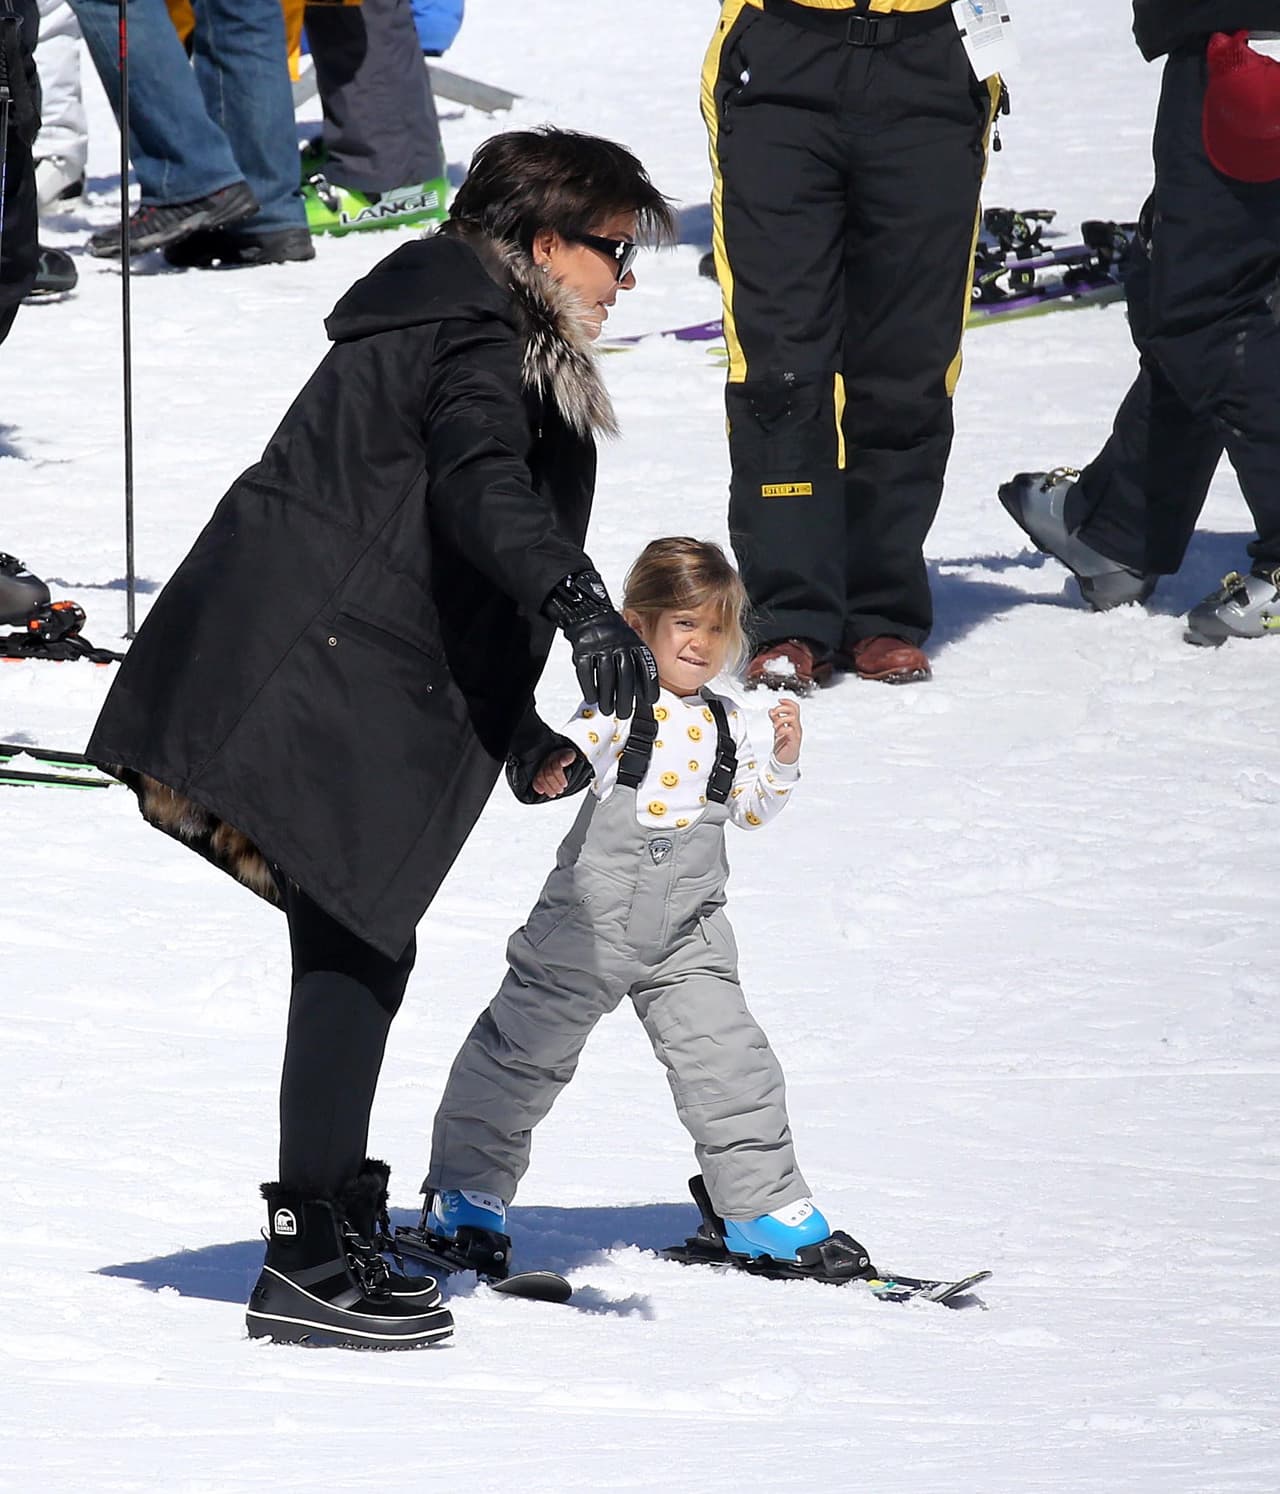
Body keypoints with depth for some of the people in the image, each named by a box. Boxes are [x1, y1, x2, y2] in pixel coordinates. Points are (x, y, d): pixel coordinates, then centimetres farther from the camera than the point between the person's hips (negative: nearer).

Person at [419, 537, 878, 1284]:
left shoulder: (725, 722, 10)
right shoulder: (622, 704, -7)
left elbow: (750, 808, 19)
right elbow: (578, 742, -21)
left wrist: (784, 760, 3)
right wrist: (551, 766, -43)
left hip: (688, 933, 4)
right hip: (592, 919, -4)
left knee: (728, 1060, -4)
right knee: (526, 1048, 4)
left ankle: (765, 1205, 5)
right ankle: (467, 1190, 18)